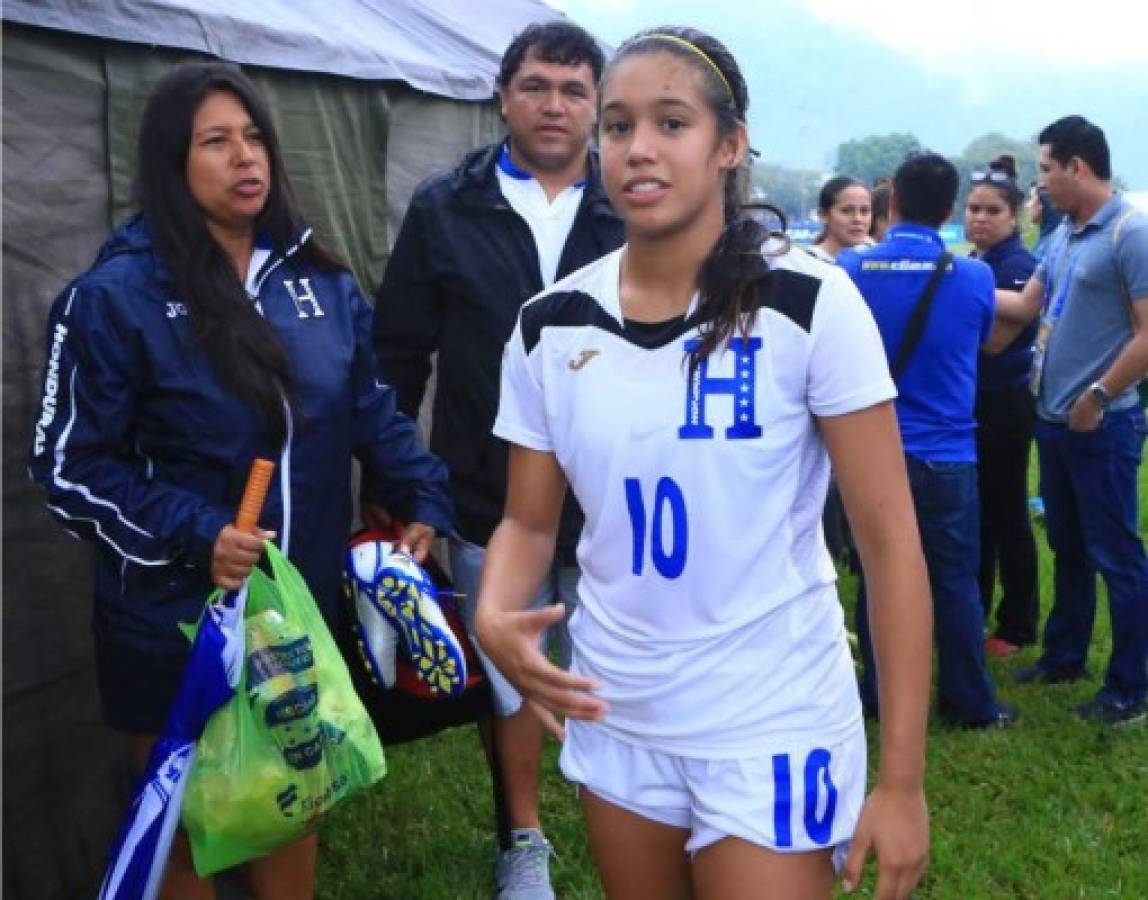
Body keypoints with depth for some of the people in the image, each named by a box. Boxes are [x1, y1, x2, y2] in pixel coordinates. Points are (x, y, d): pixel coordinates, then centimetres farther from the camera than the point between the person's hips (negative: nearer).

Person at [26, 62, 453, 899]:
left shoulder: (320, 280, 3)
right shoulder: (117, 295, -13)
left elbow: (369, 408, 14)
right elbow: (70, 466, -11)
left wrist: (423, 499, 2)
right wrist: (194, 536, -22)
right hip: (174, 621, -4)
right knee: (186, 829, 14)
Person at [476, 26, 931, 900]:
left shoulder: (808, 304, -15)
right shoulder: (550, 326, -3)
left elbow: (890, 539, -12)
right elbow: (528, 522, 7)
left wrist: (902, 778, -13)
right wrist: (495, 614, -17)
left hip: (772, 727, -4)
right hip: (612, 717, 4)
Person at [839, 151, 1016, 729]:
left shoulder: (850, 269, -8)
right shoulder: (974, 277, -9)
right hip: (947, 457, -1)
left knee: (877, 579, 12)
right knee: (955, 585, 9)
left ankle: (880, 698, 23)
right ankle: (970, 703, 19)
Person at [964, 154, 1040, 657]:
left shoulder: (1018, 266, -12)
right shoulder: (969, 263, 10)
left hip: (1004, 406, -7)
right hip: (970, 401, 7)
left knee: (1005, 515, 2)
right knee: (973, 512, 15)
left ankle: (1018, 627, 14)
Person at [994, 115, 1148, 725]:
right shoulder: (1064, 235, 9)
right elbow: (1027, 306, 15)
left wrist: (1098, 395, -17)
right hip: (1055, 419, 8)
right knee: (1068, 549, 19)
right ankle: (1064, 658, 33)